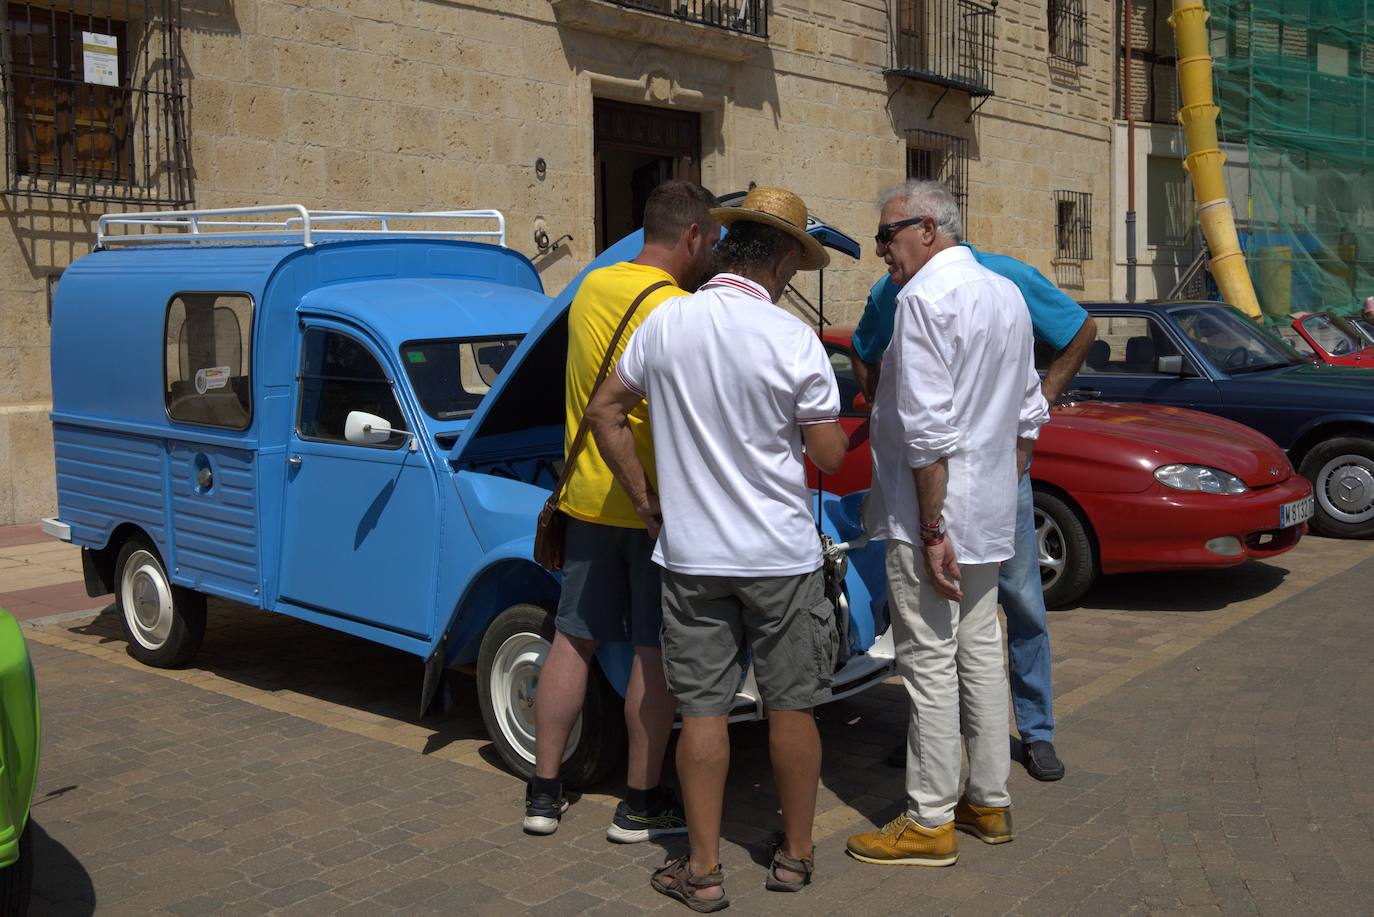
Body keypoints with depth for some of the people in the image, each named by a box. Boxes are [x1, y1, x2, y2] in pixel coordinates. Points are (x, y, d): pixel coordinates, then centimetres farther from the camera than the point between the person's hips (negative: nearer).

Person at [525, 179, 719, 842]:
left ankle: (544, 792, 19)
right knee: (655, 649, 5)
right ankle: (640, 802, 15)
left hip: (587, 495, 6)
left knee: (574, 637, 13)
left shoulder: (590, 289, 5)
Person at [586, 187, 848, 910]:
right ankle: (794, 853, 26)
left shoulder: (665, 322, -2)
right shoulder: (794, 340, -12)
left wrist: (644, 498, 11)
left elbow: (604, 412, 6)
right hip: (781, 554, -2)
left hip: (690, 554, 2)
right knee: (790, 705, 12)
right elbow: (830, 456, -8)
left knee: (702, 709, 8)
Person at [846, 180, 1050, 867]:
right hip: (989, 513, 9)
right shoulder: (1007, 294, 13)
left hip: (930, 514, -9)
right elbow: (1029, 415, 17)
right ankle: (990, 801, 27)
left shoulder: (925, 298, -16)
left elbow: (928, 429, -22)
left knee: (930, 663, -2)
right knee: (981, 652, 16)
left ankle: (930, 821, 7)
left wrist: (932, 531, -20)